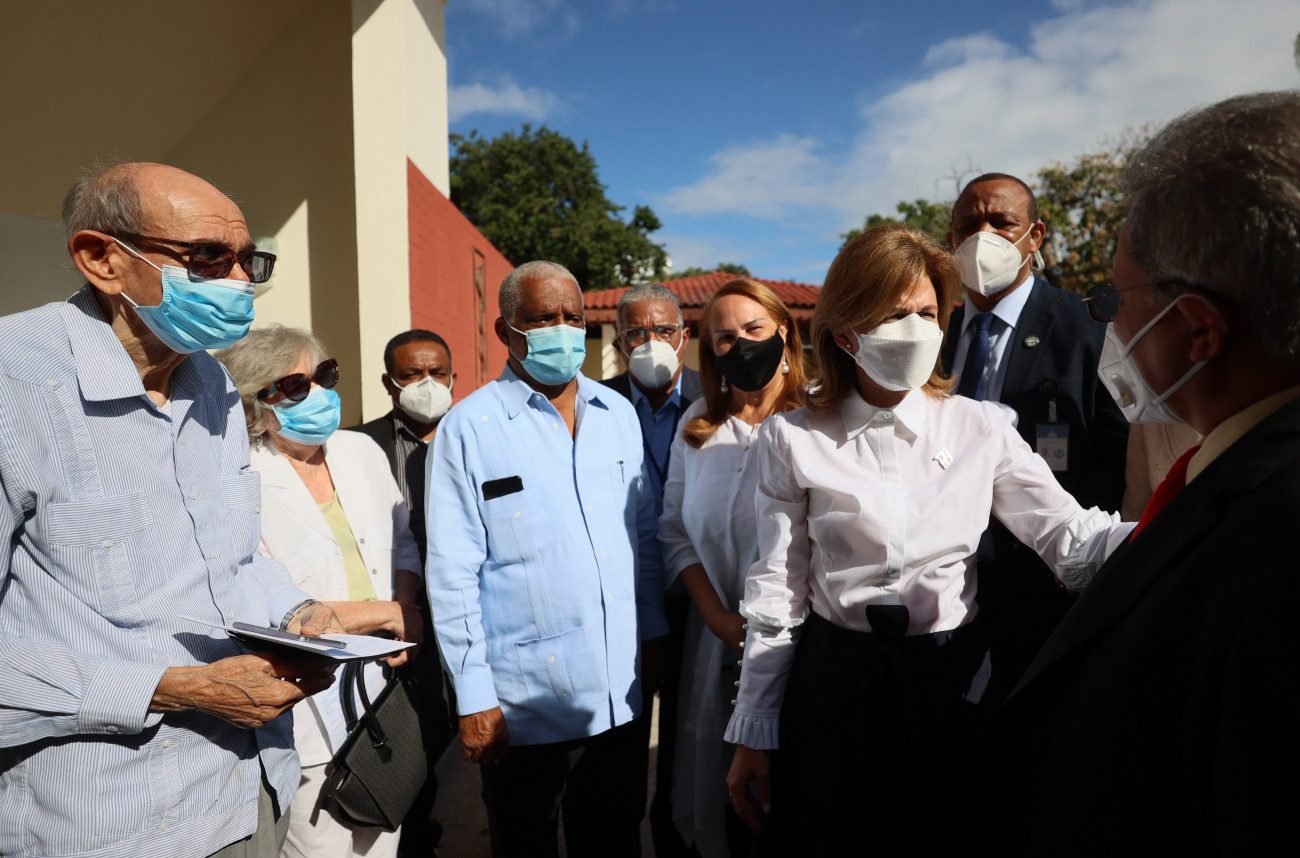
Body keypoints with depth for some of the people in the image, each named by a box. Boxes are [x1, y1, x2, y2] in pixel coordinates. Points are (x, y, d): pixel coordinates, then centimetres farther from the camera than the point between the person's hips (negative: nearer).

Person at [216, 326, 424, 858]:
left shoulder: (362, 452, 7)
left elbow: (403, 544, 15)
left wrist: (408, 607, -4)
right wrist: (386, 614, -11)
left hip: (386, 694, 5)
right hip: (311, 713, -5)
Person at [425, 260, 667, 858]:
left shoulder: (618, 414, 5)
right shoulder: (469, 427, -9)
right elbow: (451, 574, -10)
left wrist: (653, 632, 10)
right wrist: (473, 698, -10)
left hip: (620, 694, 4)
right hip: (522, 703, -4)